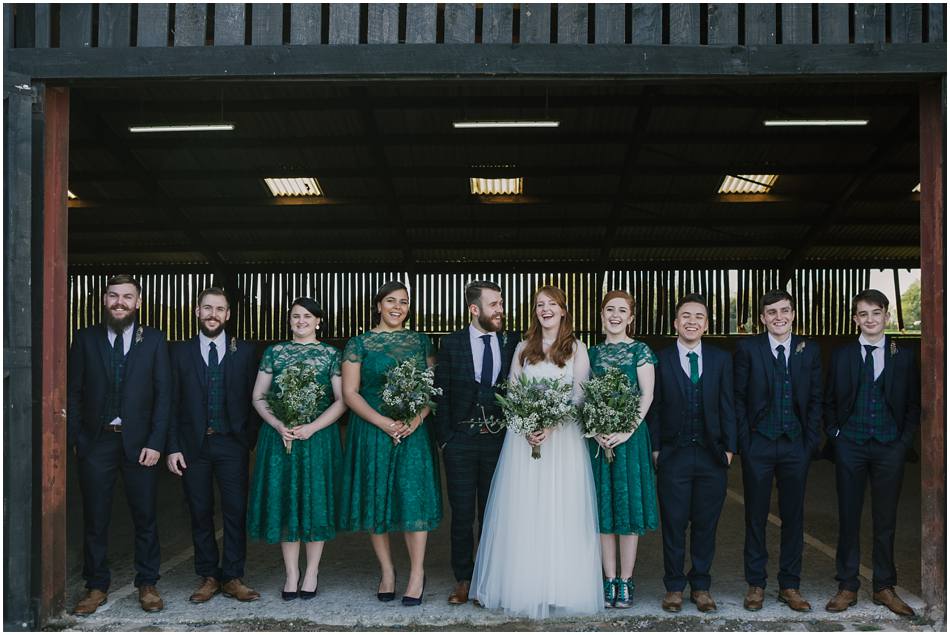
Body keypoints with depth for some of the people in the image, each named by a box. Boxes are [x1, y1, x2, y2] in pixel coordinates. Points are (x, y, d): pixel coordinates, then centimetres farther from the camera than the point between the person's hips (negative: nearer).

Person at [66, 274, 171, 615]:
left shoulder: (154, 340, 1)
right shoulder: (85, 338, 4)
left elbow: (163, 394, -1)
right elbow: (74, 392, 4)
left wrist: (155, 442, -8)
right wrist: (73, 439, -4)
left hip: (139, 441, 0)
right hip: (96, 441, 1)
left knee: (145, 517, 7)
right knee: (95, 519, 8)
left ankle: (147, 584, 21)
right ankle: (96, 587, 22)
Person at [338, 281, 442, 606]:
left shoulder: (421, 341, 10)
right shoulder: (359, 344, 3)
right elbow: (349, 392, -2)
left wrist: (418, 418, -11)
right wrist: (383, 422, -14)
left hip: (414, 430, 1)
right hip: (372, 430, -1)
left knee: (415, 495, -4)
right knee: (376, 497, 4)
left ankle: (417, 573, 5)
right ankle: (386, 571, 18)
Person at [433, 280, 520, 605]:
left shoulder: (512, 344, 2)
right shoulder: (451, 344, 0)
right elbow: (441, 394, 1)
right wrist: (444, 438, -3)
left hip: (499, 441, 1)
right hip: (460, 441, -1)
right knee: (462, 515, 8)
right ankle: (463, 579, 21)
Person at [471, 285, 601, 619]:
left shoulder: (577, 349, 4)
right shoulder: (523, 348, 12)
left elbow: (580, 396, -2)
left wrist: (551, 425, -15)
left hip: (562, 436, -2)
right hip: (524, 437, 2)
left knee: (560, 512, -1)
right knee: (522, 513, 1)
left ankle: (559, 587, 8)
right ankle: (524, 585, 10)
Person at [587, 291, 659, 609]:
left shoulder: (641, 351, 1)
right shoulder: (592, 353, 10)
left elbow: (647, 396, -6)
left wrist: (627, 431, -16)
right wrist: (595, 431, -9)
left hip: (630, 436, -3)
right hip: (597, 438, 3)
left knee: (628, 505, 1)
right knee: (603, 509, 6)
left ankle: (626, 582, 11)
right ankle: (609, 581, 15)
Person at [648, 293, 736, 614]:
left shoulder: (721, 359, 7)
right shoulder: (660, 360, 0)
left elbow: (727, 407, 7)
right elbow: (654, 408, 1)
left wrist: (729, 448, 2)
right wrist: (655, 449, -3)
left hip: (711, 455, 2)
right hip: (673, 456, -2)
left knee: (706, 525, 9)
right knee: (674, 524, 6)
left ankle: (701, 585, 23)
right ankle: (674, 586, 19)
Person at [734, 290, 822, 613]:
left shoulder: (810, 350, 6)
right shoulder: (748, 348, -1)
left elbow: (815, 399, 7)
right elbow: (738, 397, -1)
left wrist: (812, 441, 0)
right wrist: (744, 439, -6)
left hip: (796, 444, 2)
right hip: (758, 444, -2)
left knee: (793, 516, 9)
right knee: (756, 516, 6)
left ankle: (790, 585, 21)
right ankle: (755, 584, 18)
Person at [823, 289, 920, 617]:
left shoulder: (904, 355, 4)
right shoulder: (842, 355, 4)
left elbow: (914, 403, 7)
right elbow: (829, 400, 9)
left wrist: (905, 440, -2)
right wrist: (834, 434, -1)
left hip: (889, 446, 0)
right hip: (850, 446, 0)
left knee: (886, 519, 8)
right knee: (848, 517, 5)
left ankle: (884, 587, 21)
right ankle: (847, 587, 14)